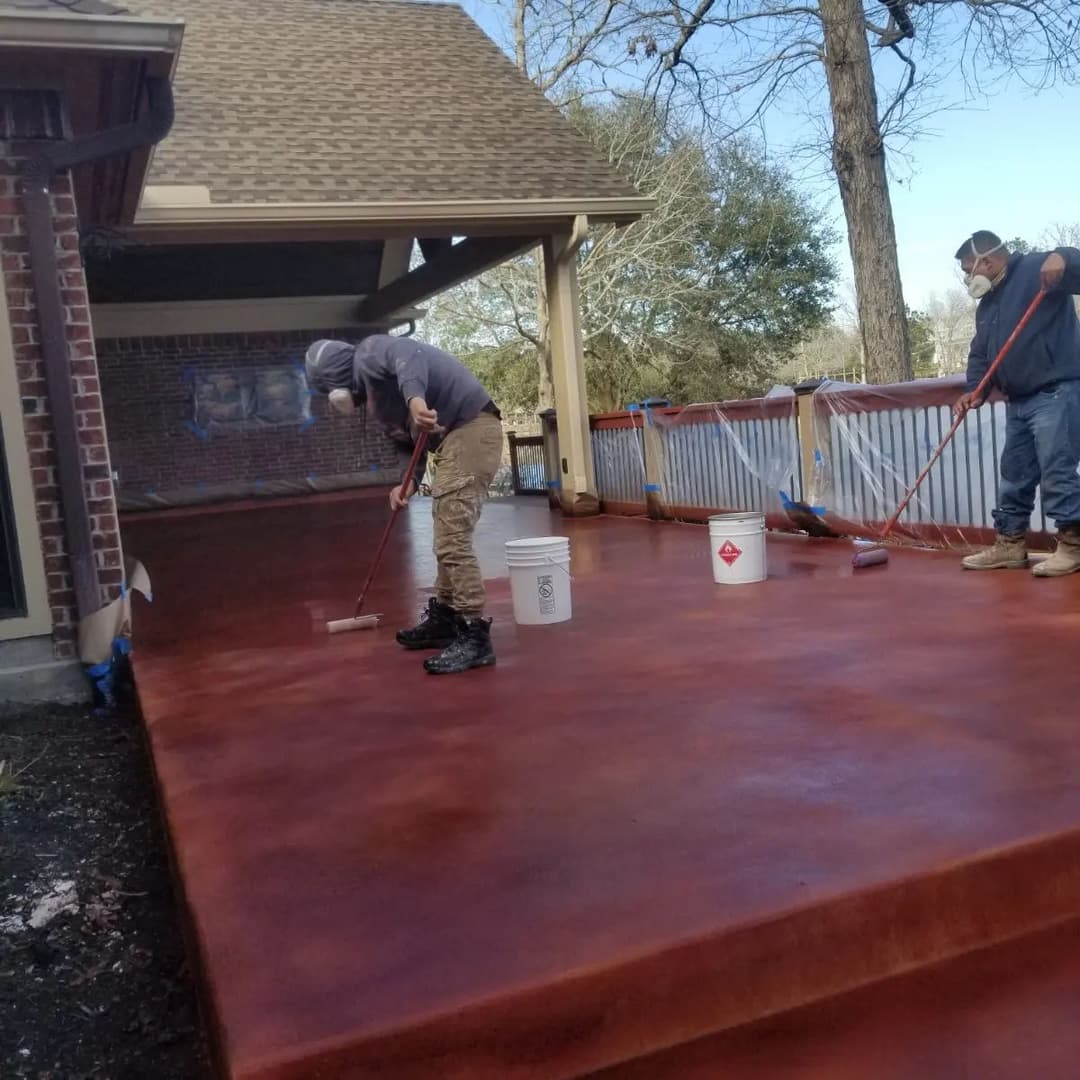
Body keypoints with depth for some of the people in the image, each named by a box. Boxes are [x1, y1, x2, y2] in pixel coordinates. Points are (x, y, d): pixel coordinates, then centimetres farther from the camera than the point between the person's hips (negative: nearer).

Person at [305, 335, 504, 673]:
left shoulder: (368, 354, -5)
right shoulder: (372, 396, 23)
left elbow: (408, 356, -27)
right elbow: (408, 439, 20)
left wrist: (415, 398, -45)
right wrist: (409, 481, 1)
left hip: (470, 431, -11)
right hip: (453, 437, 11)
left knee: (452, 540, -13)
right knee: (448, 539, 19)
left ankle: (474, 636, -9)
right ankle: (442, 618, 32)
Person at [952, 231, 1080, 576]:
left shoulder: (1035, 269, -7)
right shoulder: (986, 304, 18)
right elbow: (980, 354, 16)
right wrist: (974, 390, 1)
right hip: (1018, 401, 9)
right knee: (1014, 476, 12)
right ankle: (1009, 546, 19)